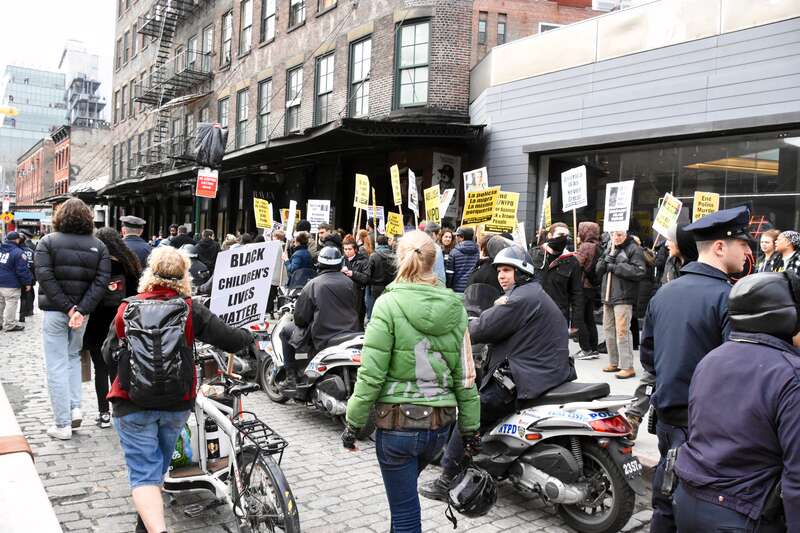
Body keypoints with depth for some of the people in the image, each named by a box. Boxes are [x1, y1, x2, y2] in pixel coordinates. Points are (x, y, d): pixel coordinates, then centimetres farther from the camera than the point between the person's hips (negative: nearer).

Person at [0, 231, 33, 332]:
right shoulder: (18, 252, -14)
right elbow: (22, 270, -14)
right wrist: (27, 283, -6)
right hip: (11, 284, -7)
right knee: (11, 304, 1)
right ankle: (9, 325, 5)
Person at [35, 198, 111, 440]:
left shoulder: (48, 242, -3)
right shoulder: (98, 245, 4)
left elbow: (45, 277, -14)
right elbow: (101, 281, -8)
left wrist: (68, 308, -15)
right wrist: (81, 310, -14)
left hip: (54, 311, -3)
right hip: (82, 312, 3)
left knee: (57, 365, 2)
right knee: (73, 357, 23)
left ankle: (63, 424, 4)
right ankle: (75, 407, 12)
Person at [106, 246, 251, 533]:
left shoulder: (127, 309, -5)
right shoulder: (190, 310, -9)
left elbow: (109, 357, 4)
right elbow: (230, 339, -13)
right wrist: (249, 336, 9)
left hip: (133, 404, -1)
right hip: (177, 403, 2)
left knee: (144, 473, 2)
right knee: (159, 465, 23)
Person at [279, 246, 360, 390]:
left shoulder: (313, 284, -9)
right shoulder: (349, 282, 4)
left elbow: (301, 317, -7)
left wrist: (299, 321, 15)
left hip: (323, 338, -5)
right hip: (350, 334, 5)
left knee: (286, 332, 14)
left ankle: (291, 378, 10)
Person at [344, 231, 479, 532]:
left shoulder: (389, 304, -11)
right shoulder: (455, 308, 1)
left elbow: (371, 373, -14)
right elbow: (465, 375, 3)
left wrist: (354, 422, -4)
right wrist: (470, 427, 12)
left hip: (398, 421, -5)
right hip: (441, 423, 5)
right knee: (404, 488, 30)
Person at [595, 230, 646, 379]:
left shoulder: (634, 249, -5)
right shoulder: (609, 248, 16)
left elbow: (638, 271, -17)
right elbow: (599, 269, 11)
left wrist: (614, 267, -14)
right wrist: (609, 256, -7)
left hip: (623, 297, -8)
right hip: (608, 295, 8)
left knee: (622, 331, -10)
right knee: (608, 329, 13)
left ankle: (627, 367, -5)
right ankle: (614, 362, 24)